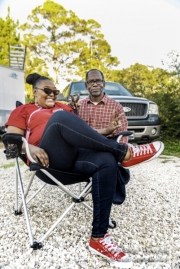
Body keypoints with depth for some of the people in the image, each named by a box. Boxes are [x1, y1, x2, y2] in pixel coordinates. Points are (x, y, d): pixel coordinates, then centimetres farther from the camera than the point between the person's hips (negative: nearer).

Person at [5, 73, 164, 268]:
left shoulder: (63, 107, 31)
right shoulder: (23, 111, 19)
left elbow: (78, 127, 24)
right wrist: (30, 147, -17)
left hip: (76, 154, 4)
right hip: (50, 159, -4)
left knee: (107, 161, -28)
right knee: (60, 118, -31)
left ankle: (99, 238, -23)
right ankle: (124, 153, -26)